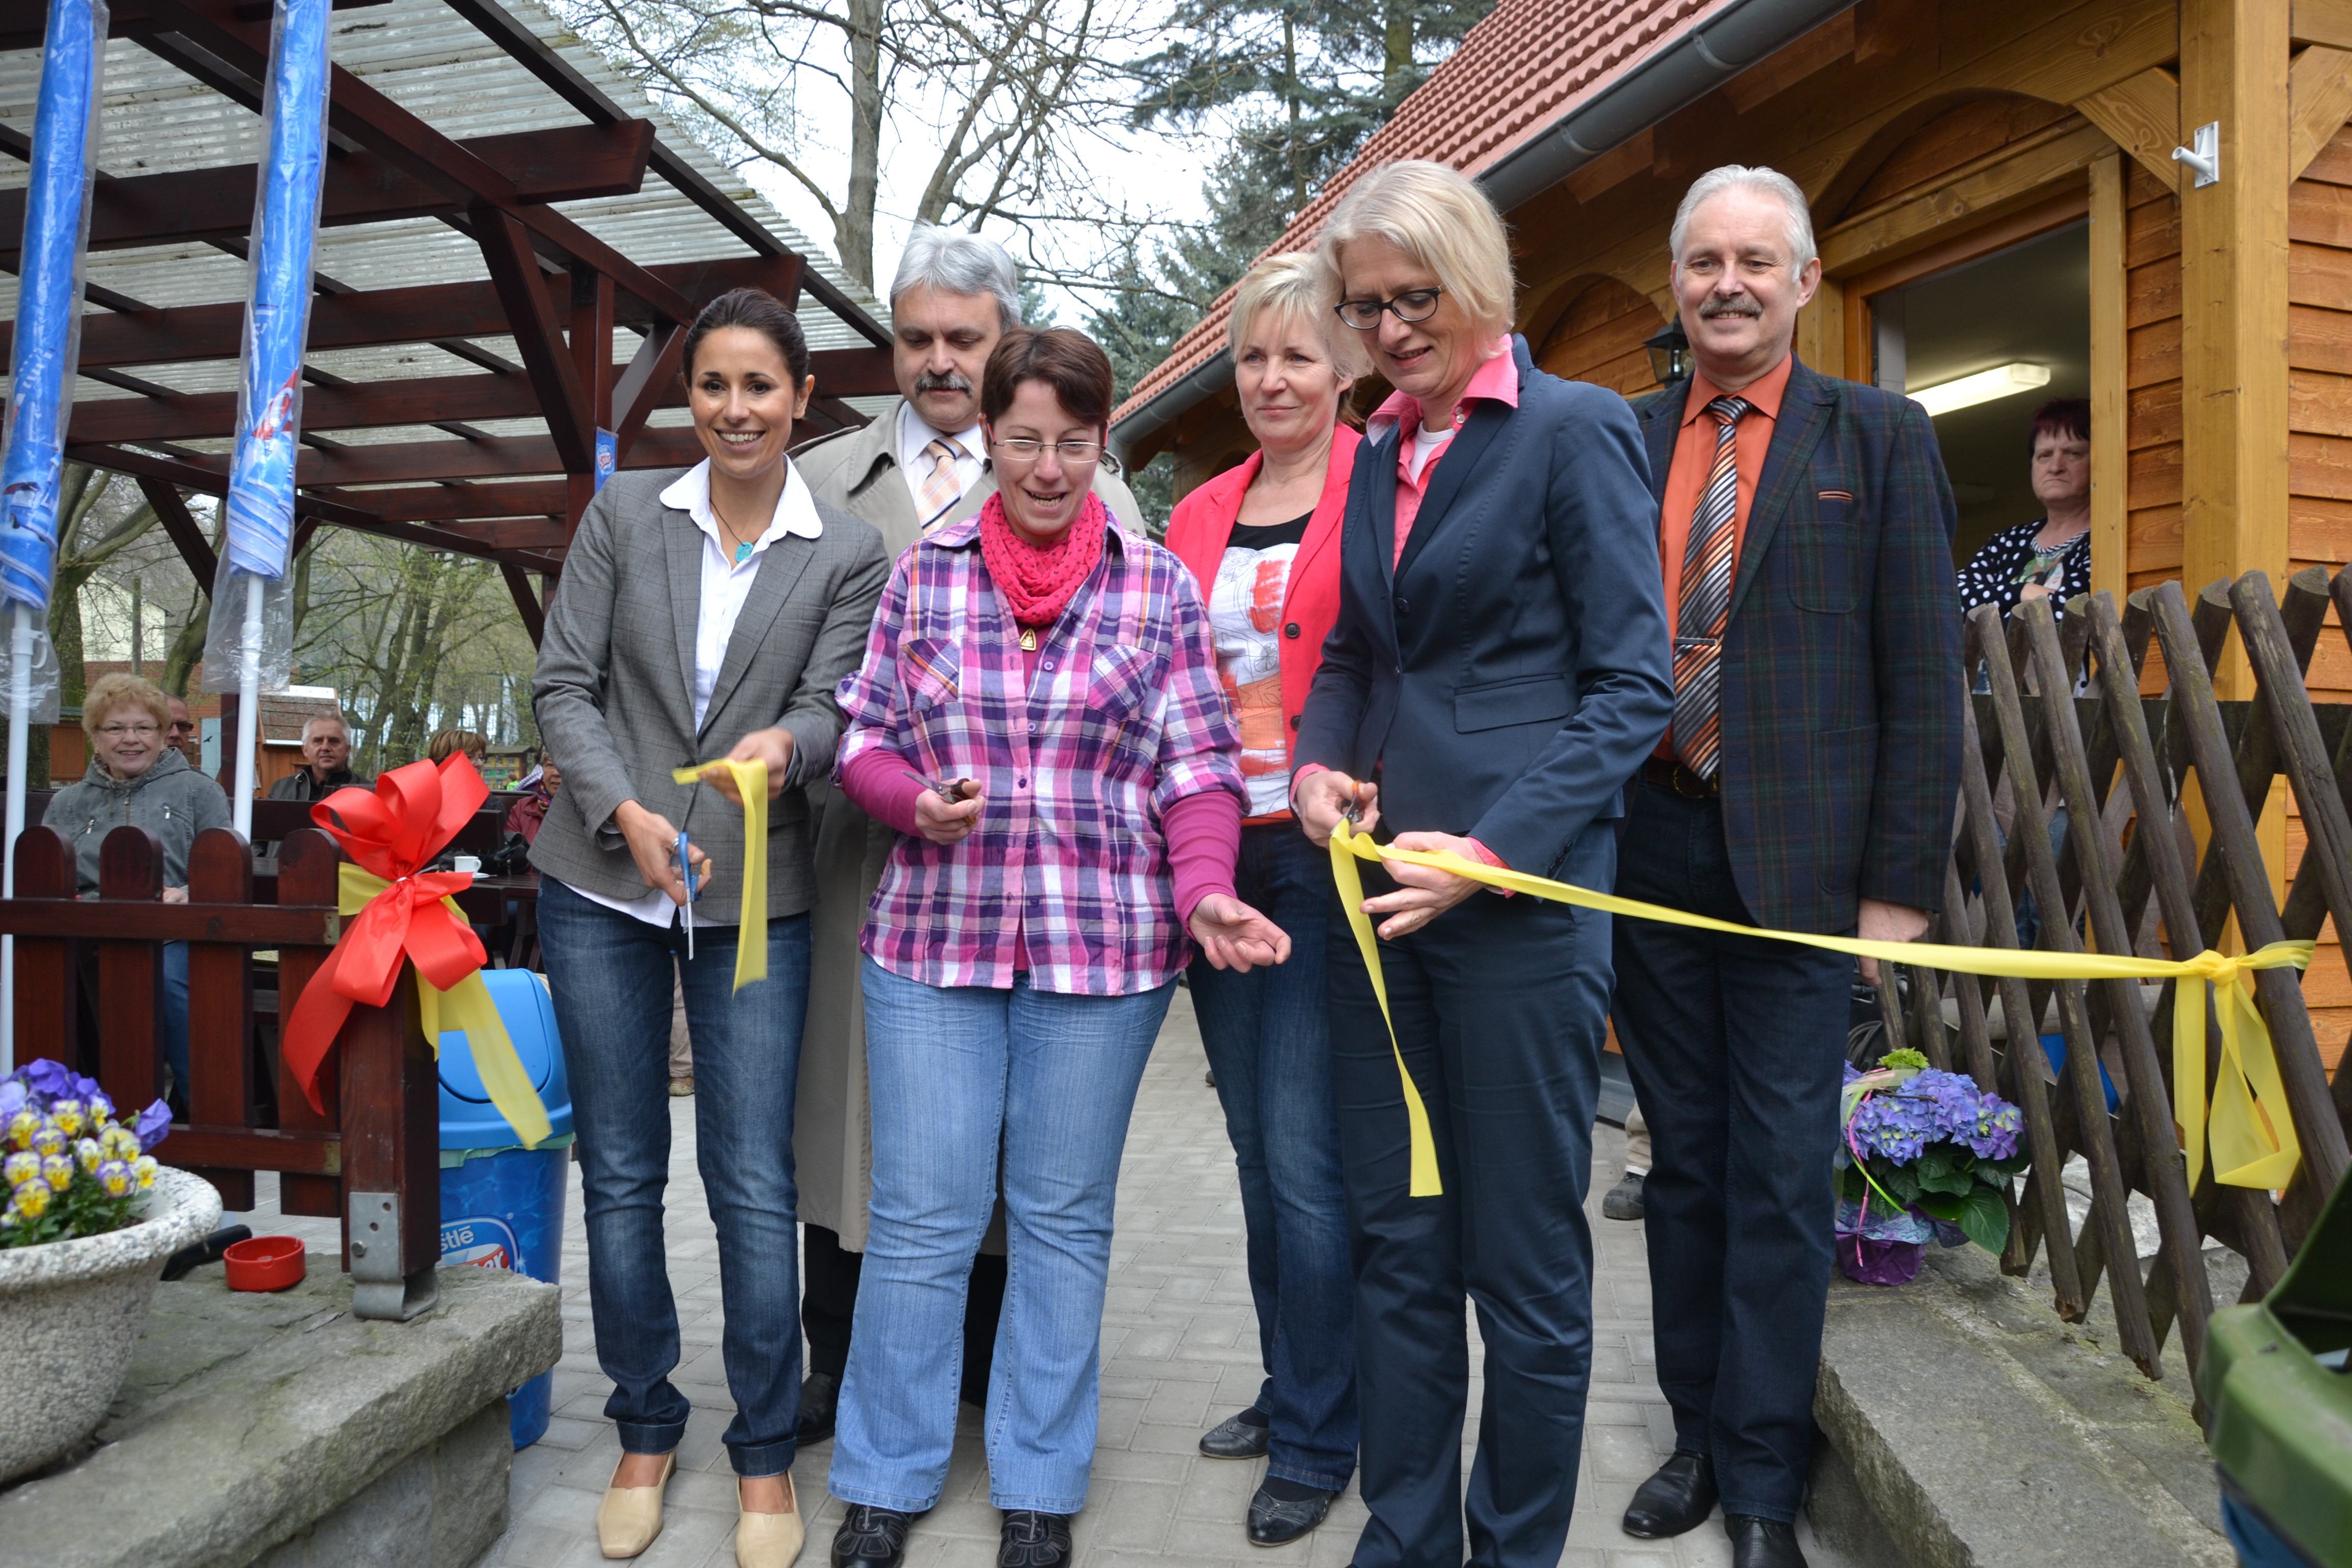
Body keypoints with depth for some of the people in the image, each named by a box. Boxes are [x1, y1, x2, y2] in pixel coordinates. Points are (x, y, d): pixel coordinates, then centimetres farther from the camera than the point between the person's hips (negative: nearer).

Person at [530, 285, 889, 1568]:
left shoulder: (846, 556, 2)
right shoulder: (623, 514, 4)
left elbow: (831, 706, -4)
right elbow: (564, 684, 1)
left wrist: (782, 743, -28)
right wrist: (627, 813, -14)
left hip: (754, 897, -1)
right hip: (604, 885, 2)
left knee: (755, 1186, 0)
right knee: (619, 1175, 10)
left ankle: (765, 1457, 16)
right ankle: (645, 1432, 27)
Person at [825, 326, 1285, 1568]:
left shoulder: (1159, 586, 3)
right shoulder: (923, 573, 6)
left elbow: (1198, 765, 0)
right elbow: (864, 734, 9)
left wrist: (1205, 891, -17)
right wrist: (916, 801, -13)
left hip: (1105, 944, 0)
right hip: (933, 937, 1)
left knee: (1064, 1218, 10)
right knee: (920, 1218, 5)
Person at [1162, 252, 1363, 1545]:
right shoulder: (1197, 517, 14)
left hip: (1324, 856, -6)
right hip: (1216, 855, 6)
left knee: (1305, 1160, -3)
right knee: (1257, 1150, 14)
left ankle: (1317, 1442, 14)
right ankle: (1287, 1390, 31)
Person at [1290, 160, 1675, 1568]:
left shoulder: (1578, 431, -6)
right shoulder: (1380, 454, 14)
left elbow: (1633, 688, -10)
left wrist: (1493, 850, -19)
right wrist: (1320, 762, 2)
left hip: (1522, 898, -6)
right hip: (1381, 890, 7)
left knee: (1523, 1255, 6)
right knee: (1396, 1240, 14)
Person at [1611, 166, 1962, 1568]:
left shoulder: (1880, 437, 2)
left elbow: (1923, 674, -2)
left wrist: (1904, 880, -8)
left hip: (1797, 861, -3)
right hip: (1647, 852, 3)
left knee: (1780, 1177, 3)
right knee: (1683, 1161, 14)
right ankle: (1699, 1436, 29)